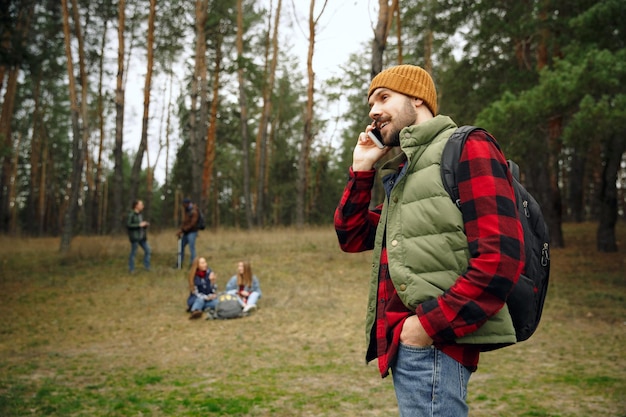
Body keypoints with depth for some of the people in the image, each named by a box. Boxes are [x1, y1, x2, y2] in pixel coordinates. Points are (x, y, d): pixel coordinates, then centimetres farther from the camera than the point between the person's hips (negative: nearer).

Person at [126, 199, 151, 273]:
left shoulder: (139, 214, 13)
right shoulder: (131, 215, -11)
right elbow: (128, 225, -18)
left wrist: (145, 225, 3)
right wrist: (139, 225, -20)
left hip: (141, 237, 8)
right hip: (135, 237, -8)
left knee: (148, 250, 7)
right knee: (133, 252, 0)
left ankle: (147, 267, 17)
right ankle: (131, 269, 10)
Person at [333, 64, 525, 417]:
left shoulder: (467, 148, -5)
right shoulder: (407, 170, 22)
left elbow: (499, 257, -17)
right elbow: (353, 238, 21)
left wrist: (429, 324, -19)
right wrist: (361, 170, 12)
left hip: (432, 343, -9)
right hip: (405, 342, 9)